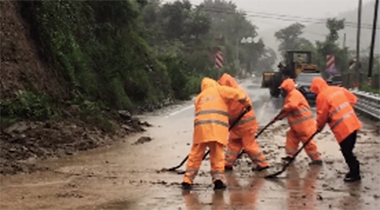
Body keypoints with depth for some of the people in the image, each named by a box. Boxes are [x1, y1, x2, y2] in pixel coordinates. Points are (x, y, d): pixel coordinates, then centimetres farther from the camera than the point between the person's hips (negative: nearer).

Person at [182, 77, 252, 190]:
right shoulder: (219, 90, 16)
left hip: (201, 127, 3)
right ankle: (218, 178, -7)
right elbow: (238, 93, 6)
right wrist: (247, 103, 20)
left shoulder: (199, 97, 28)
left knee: (196, 155, 6)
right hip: (218, 127, -3)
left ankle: (187, 180, 5)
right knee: (217, 154, 3)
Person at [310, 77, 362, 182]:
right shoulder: (338, 89, 12)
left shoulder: (322, 96, -9)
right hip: (352, 122, 8)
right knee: (349, 149, 16)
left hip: (342, 127, -8)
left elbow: (322, 116, -5)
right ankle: (354, 170, 22)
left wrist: (319, 127, 12)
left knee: (346, 151, 1)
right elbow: (353, 99, 18)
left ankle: (355, 174, 5)